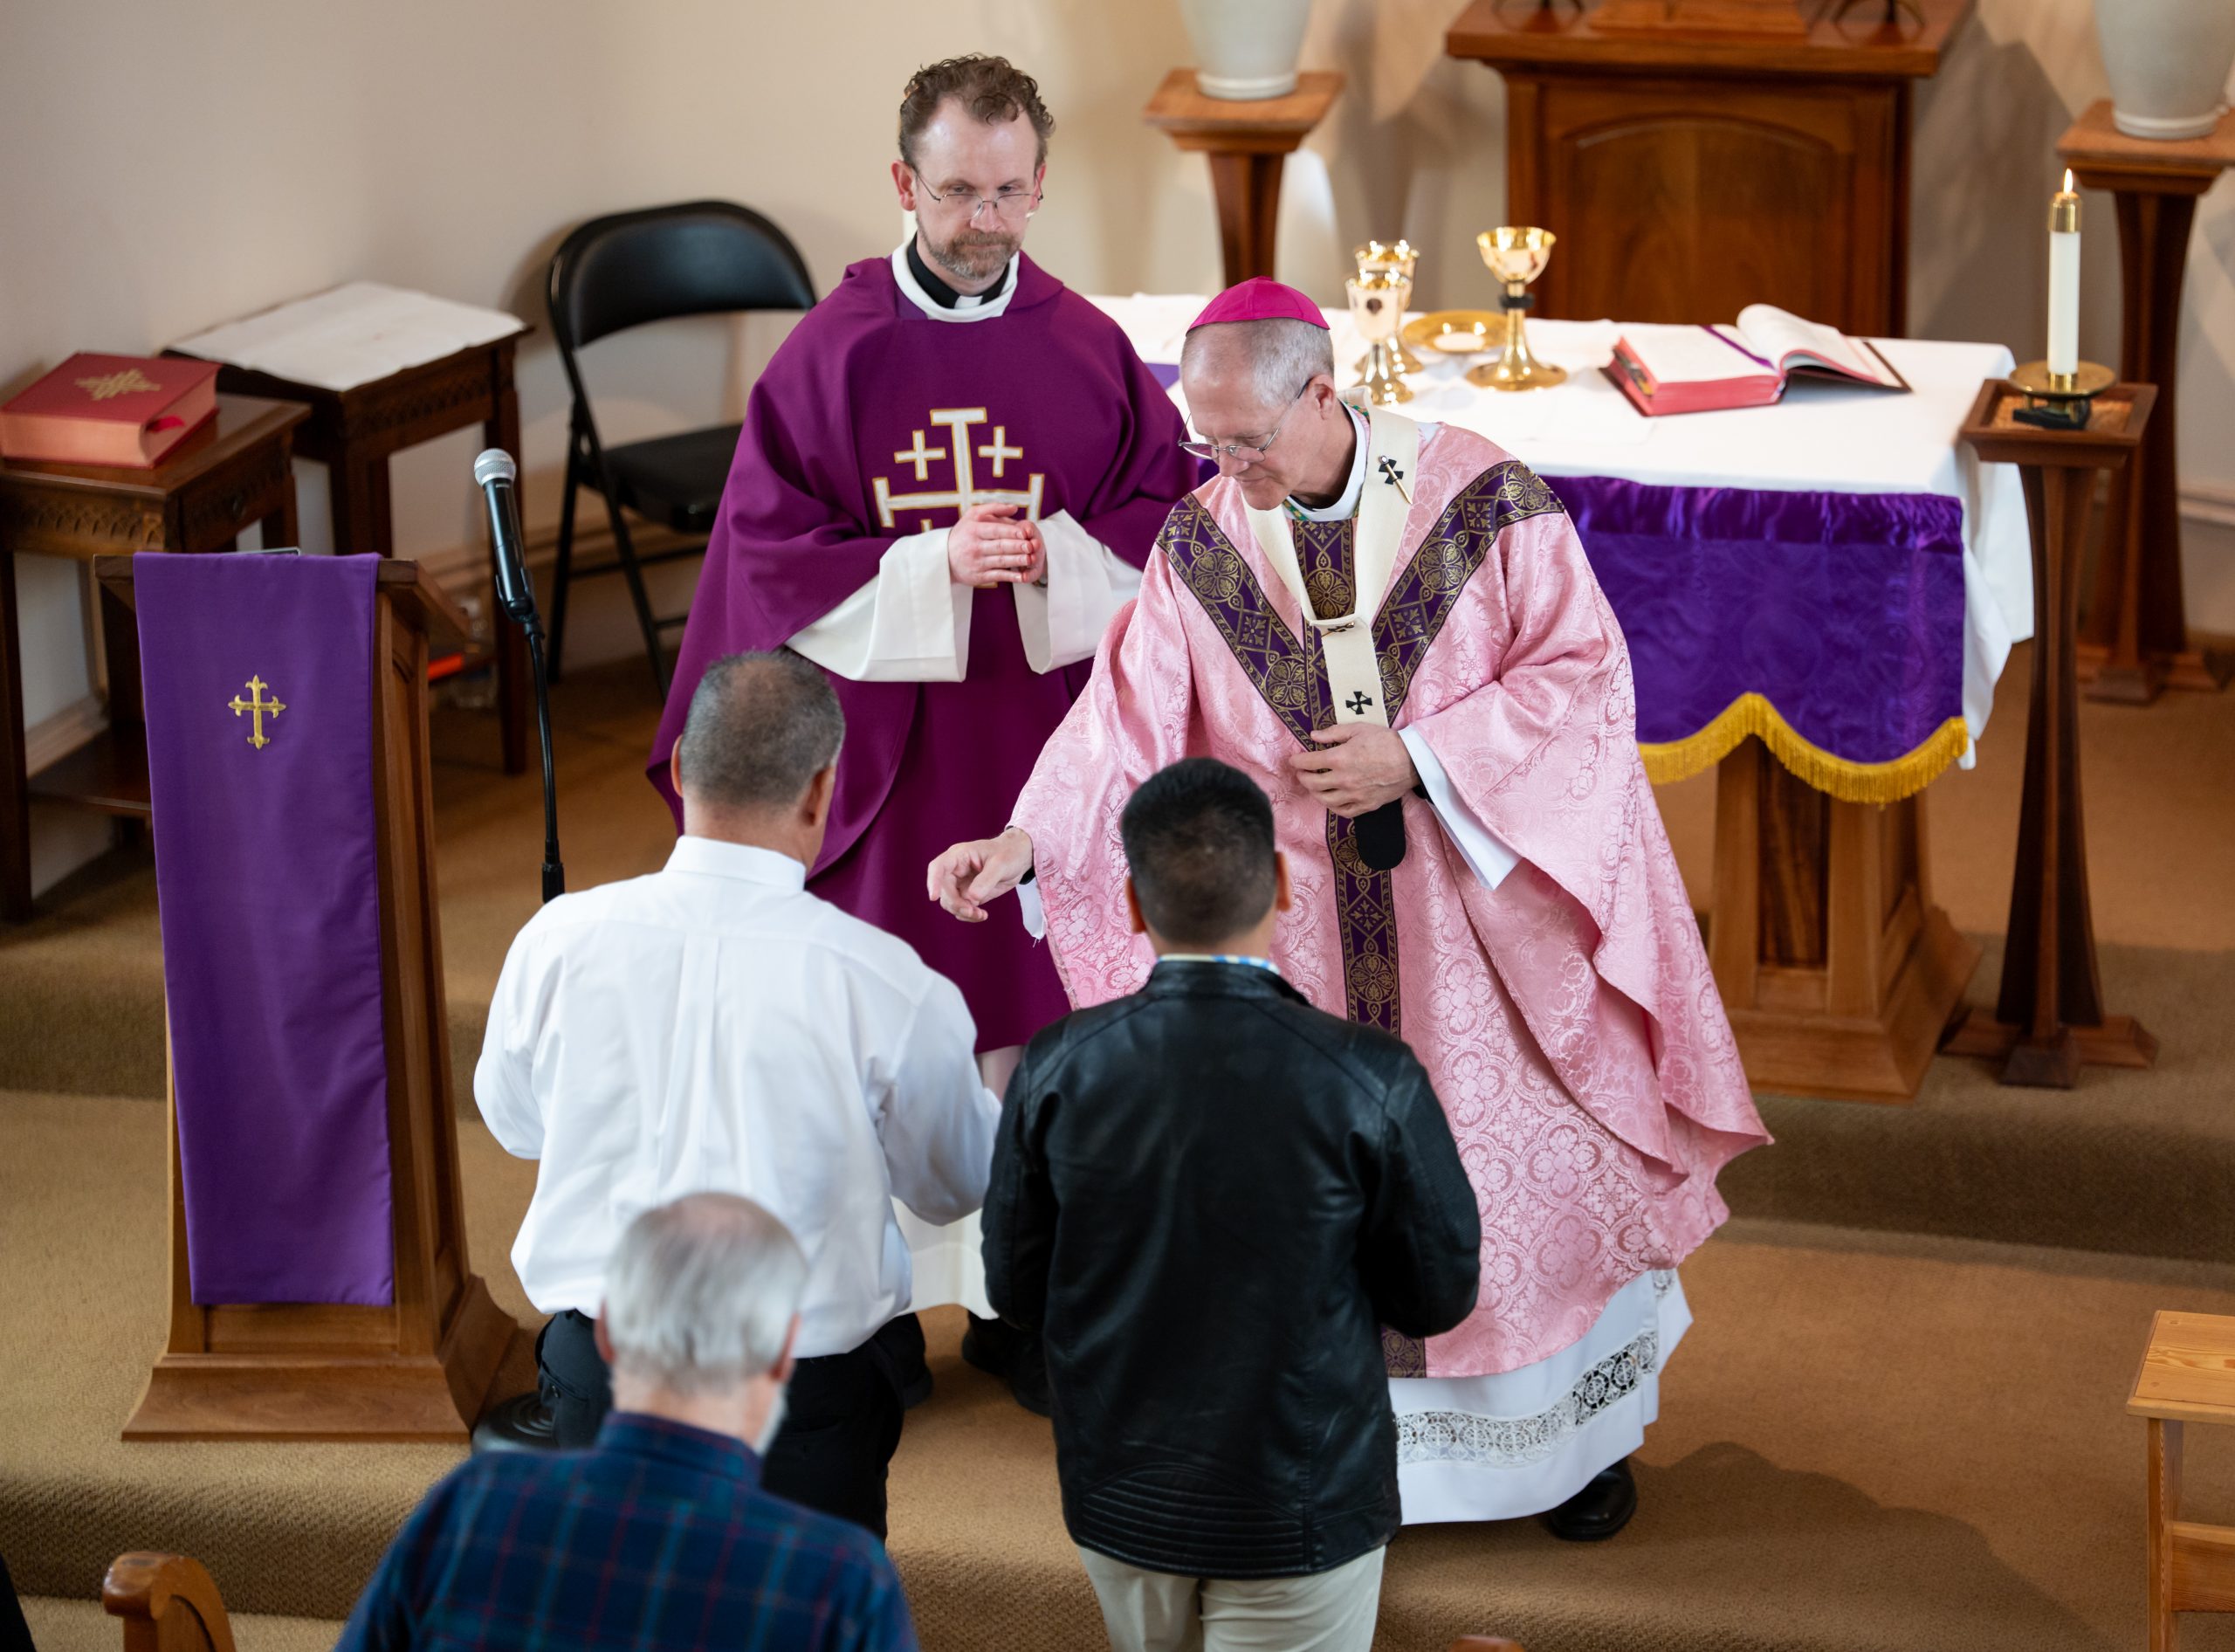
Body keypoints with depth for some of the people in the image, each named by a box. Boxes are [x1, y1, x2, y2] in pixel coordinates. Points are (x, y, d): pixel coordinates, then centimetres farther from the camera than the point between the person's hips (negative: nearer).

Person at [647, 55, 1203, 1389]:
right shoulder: (832, 352, -3)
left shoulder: (1088, 350, 2)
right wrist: (933, 567, -17)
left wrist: (1055, 555, -16)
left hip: (1046, 738, 2)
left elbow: (1170, 517, 3)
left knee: (1035, 1005, 7)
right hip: (884, 745, -1)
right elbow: (771, 552, -5)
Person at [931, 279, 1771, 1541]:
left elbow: (1584, 675, -10)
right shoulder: (1201, 544, -4)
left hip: (1483, 902, -2)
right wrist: (1028, 840, -25)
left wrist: (1418, 757, -18)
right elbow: (1129, 719, -10)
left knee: (1532, 1157, 7)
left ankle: (1583, 1424, 28)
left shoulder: (1480, 498, -12)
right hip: (1304, 926, 2)